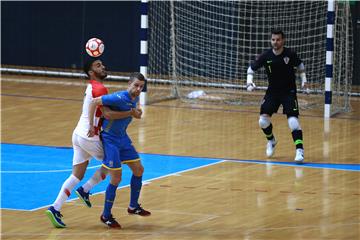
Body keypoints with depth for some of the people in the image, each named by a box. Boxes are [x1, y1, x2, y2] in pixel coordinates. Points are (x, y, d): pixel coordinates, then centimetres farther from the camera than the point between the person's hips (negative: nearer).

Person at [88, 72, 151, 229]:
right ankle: (106, 216, 6)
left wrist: (137, 113, 2)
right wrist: (91, 125, -23)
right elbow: (94, 102, -26)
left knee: (138, 169, 12)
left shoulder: (135, 98, 0)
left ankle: (133, 206, 29)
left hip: (123, 138, 9)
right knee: (116, 178, -9)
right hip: (110, 139, -9)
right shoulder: (120, 98, -26)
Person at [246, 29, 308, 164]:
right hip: (272, 91, 2)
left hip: (289, 92, -2)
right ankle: (271, 141, 25)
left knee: (293, 120, -19)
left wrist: (303, 80, -6)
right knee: (263, 120, -7)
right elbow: (251, 69, 2)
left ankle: (299, 151, -15)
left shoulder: (290, 54, -12)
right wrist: (249, 82, -14)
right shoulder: (266, 56, -11)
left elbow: (300, 66, 8)